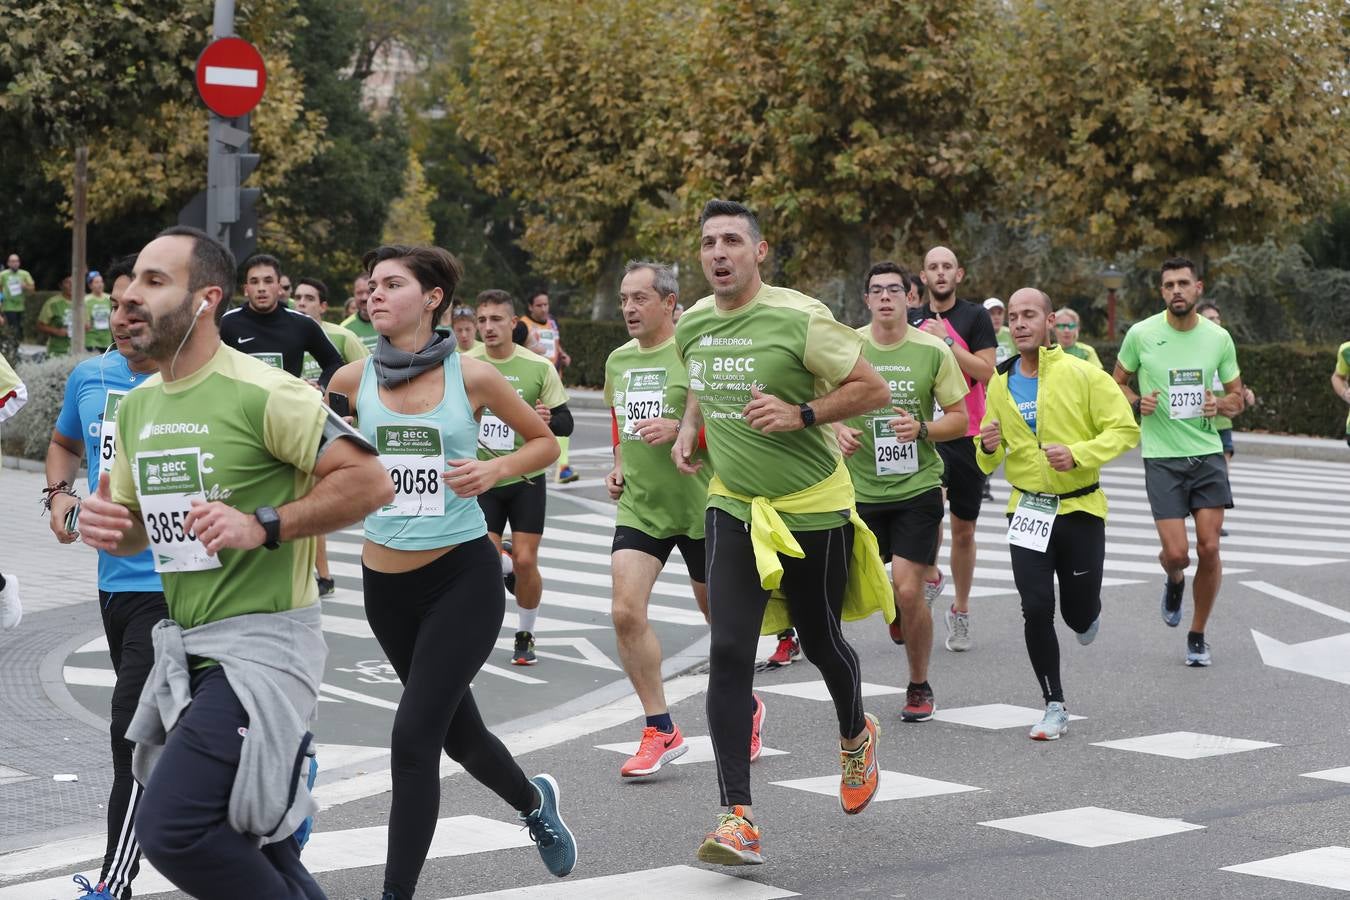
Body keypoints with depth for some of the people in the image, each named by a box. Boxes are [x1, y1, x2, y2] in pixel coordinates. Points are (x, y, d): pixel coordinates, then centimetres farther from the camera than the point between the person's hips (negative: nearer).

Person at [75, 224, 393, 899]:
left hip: (263, 640, -8)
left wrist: (262, 527, -24)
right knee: (247, 845, 16)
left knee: (170, 827, -21)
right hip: (186, 644, 8)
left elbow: (369, 480, -16)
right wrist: (107, 526, -2)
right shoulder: (136, 406, 10)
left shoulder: (262, 393, -14)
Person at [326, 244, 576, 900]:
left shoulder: (471, 375, -7)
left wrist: (493, 470, -12)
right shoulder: (354, 379, -1)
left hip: (464, 576, -4)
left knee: (414, 736, -13)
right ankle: (534, 802, 48)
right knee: (457, 731, 17)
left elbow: (544, 442, 6)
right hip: (386, 583, 4)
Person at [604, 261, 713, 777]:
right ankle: (660, 730, -2)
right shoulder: (617, 361, 9)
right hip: (638, 507, 5)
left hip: (697, 506, -5)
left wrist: (680, 428, -25)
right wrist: (617, 468, 10)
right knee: (626, 613, -11)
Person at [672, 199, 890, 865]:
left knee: (821, 642, 13)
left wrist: (800, 415, -23)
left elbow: (873, 389, -12)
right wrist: (689, 428, 5)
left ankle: (855, 736, 48)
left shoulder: (800, 318, -16)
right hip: (734, 506, 4)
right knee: (729, 654, -11)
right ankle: (737, 818, -11)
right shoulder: (691, 324, 3)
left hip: (812, 508, -4)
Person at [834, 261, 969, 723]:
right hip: (860, 488, 2)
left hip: (917, 486, -2)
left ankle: (920, 687, 12)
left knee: (908, 592, -8)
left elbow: (961, 420, 1)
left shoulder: (933, 350, -3)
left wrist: (922, 429, -18)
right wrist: (839, 431, -10)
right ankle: (897, 612, 37)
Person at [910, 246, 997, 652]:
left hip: (967, 432, -1)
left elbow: (986, 372, -11)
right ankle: (931, 576, 0)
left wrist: (946, 341, -15)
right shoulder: (912, 320, 8)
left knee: (963, 529, 7)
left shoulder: (975, 316, -1)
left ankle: (960, 611, 21)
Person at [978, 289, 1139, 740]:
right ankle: (1054, 707, 6)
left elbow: (1125, 430, -10)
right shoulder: (999, 384, 4)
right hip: (1028, 511, 2)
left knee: (1078, 614, 4)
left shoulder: (1083, 374, -9)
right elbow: (988, 461, 13)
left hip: (1080, 508, -2)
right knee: (1036, 610, -8)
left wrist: (1078, 454, -24)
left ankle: (1087, 614, 44)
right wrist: (989, 448, -12)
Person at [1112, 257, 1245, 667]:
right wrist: (1137, 402, -11)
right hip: (1162, 458, -2)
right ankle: (1174, 581, 30)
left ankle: (1198, 634, 15)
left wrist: (1220, 405, -11)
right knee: (1176, 552, -9)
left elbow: (1237, 398, 12)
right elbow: (1117, 383, 10)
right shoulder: (1141, 334, -4)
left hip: (1208, 453, 2)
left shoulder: (1219, 338, 2)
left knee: (1209, 548, -4)